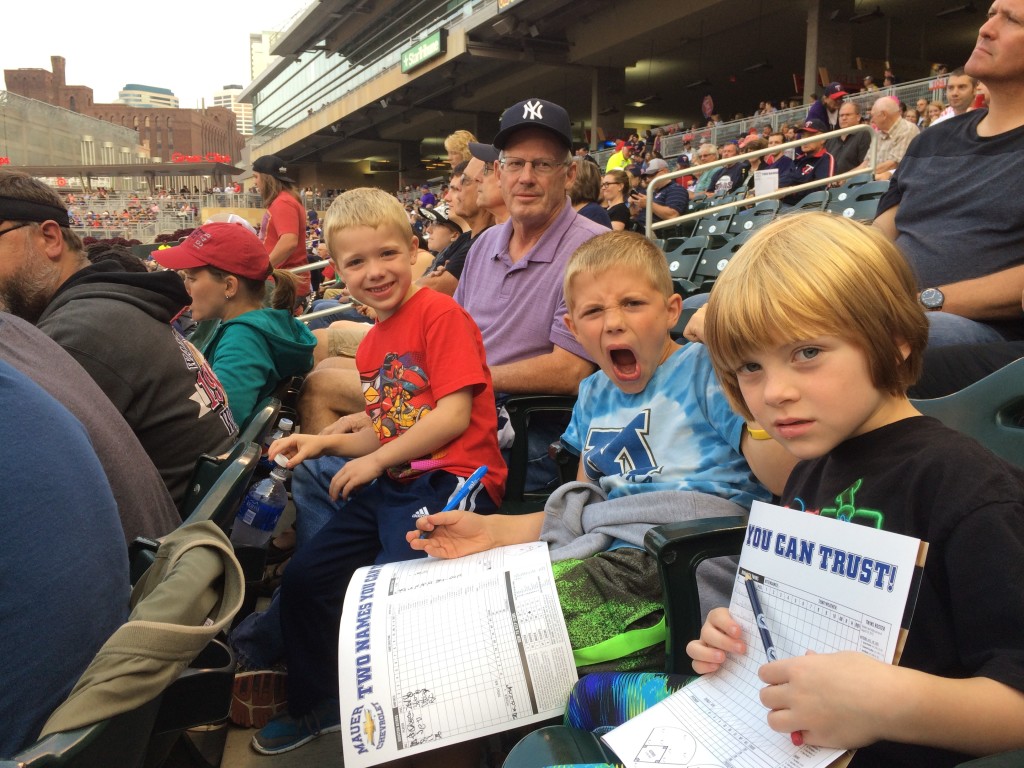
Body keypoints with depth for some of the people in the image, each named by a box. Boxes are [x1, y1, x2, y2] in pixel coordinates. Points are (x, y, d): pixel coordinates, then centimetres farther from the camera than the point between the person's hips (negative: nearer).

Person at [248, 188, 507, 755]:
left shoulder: (441, 315, -11)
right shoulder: (371, 345, 16)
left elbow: (454, 415, -18)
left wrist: (376, 461, -11)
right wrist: (327, 444, 5)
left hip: (451, 480, -9)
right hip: (394, 484, 9)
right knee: (303, 576, 9)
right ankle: (316, 705, 33)